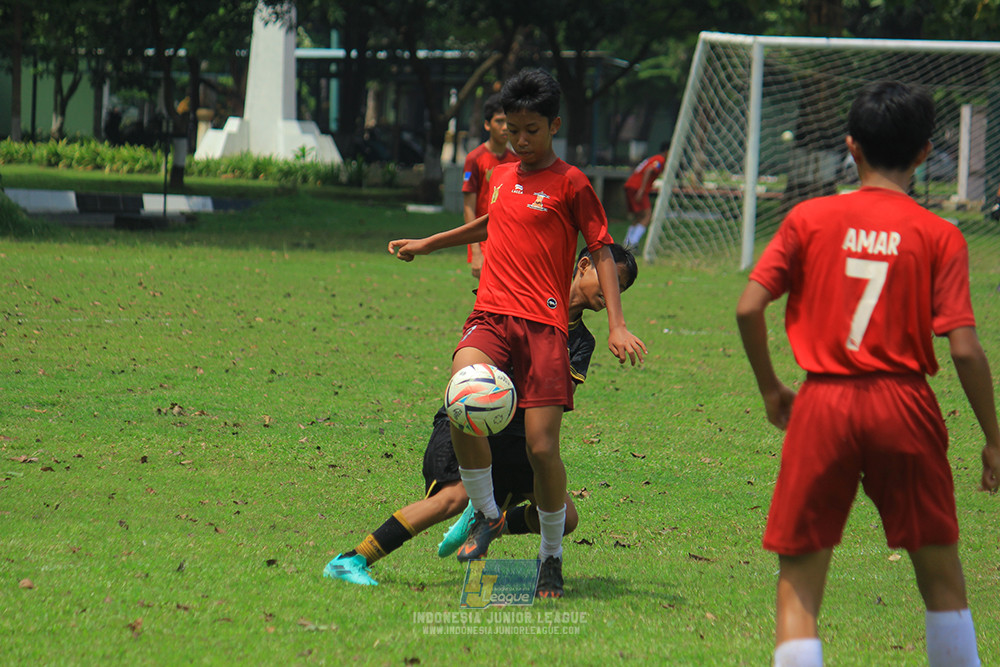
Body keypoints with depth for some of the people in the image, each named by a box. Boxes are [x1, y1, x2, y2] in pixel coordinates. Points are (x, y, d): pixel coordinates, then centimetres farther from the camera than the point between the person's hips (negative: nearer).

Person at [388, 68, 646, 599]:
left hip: (544, 323, -4)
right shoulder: (500, 177, 18)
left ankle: (552, 555, 14)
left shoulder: (570, 184, 2)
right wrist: (428, 244, 45)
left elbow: (602, 252, 2)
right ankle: (486, 514, -5)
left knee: (541, 446, -9)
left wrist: (617, 326, -9)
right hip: (490, 316, 4)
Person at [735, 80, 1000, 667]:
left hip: (822, 405, 0)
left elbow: (749, 308, -2)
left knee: (799, 583, 4)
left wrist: (772, 390, 12)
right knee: (941, 572, 14)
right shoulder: (940, 236, -2)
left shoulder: (809, 218, 2)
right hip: (904, 407, 0)